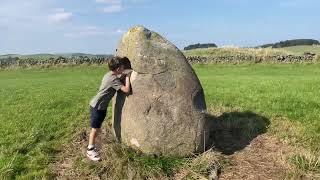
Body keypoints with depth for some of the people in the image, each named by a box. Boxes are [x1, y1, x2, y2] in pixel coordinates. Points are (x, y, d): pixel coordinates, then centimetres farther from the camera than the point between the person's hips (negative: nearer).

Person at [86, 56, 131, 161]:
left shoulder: (109, 75, 3)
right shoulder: (114, 79, -25)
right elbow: (126, 90, -29)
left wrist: (124, 75, 8)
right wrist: (127, 77, -17)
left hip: (101, 106, 9)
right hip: (97, 106, -9)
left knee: (98, 128, 18)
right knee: (95, 129, 1)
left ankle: (92, 145, 32)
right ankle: (90, 150, 13)